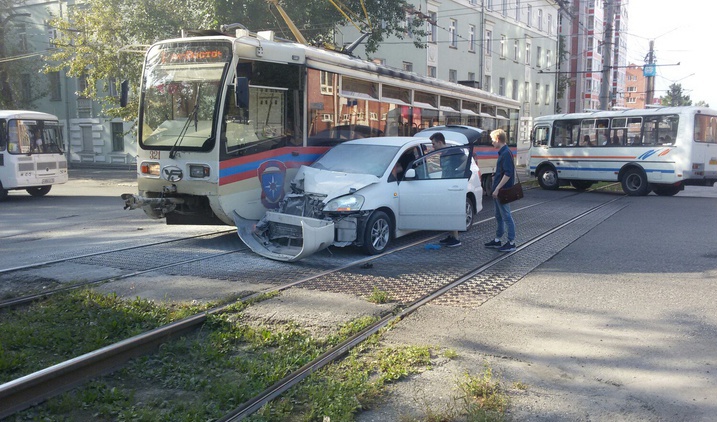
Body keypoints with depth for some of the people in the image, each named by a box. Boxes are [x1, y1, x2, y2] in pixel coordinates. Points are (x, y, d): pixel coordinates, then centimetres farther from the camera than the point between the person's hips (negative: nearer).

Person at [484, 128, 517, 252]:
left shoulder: (506, 153, -18)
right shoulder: (502, 153, 13)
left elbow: (508, 174, -24)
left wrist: (497, 189, -23)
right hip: (499, 191, 10)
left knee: (506, 216, -4)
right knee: (499, 217, 16)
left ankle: (511, 243, 2)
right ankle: (497, 240, 25)